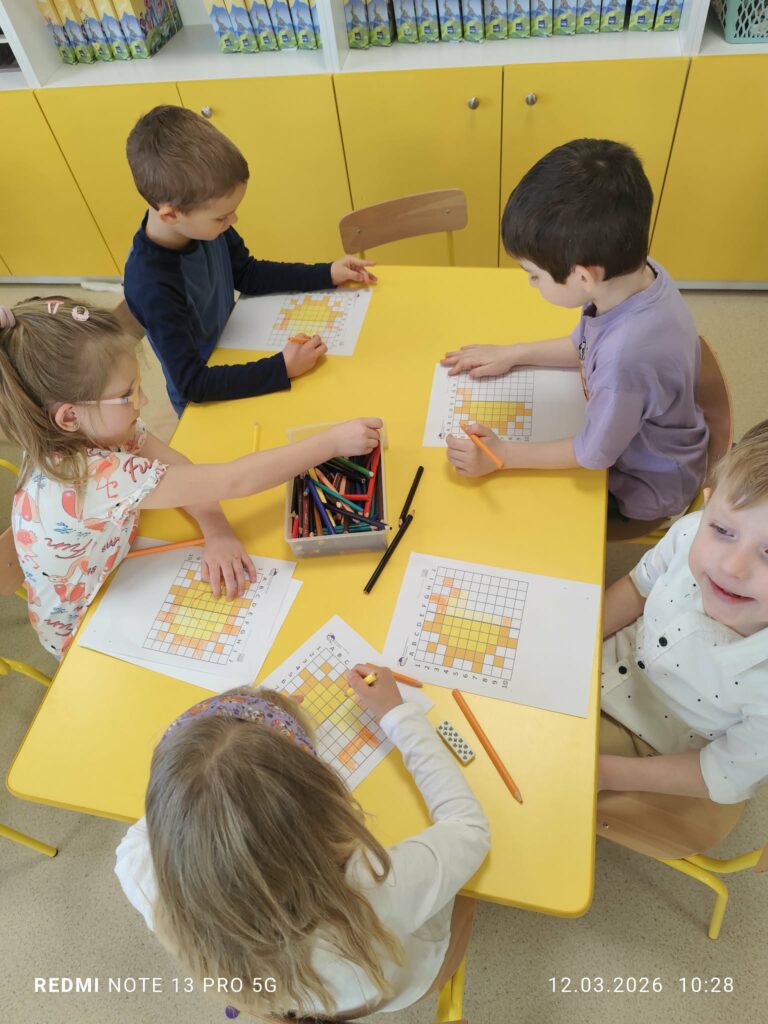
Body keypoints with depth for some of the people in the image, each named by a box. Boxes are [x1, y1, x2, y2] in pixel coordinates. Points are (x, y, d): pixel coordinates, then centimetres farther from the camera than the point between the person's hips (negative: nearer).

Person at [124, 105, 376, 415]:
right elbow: (191, 383, -33)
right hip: (204, 402, -6)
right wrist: (283, 369, -38)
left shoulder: (202, 223, -14)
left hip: (236, 352, 6)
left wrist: (326, 274, -2)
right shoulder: (152, 286, -34)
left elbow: (248, 275, 4)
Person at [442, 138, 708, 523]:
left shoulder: (626, 359, -42)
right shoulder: (631, 269, -19)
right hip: (622, 429, 7)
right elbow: (584, 346, 2)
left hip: (644, 487, -6)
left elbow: (594, 455, -25)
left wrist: (502, 455, -22)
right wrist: (513, 354, 1)